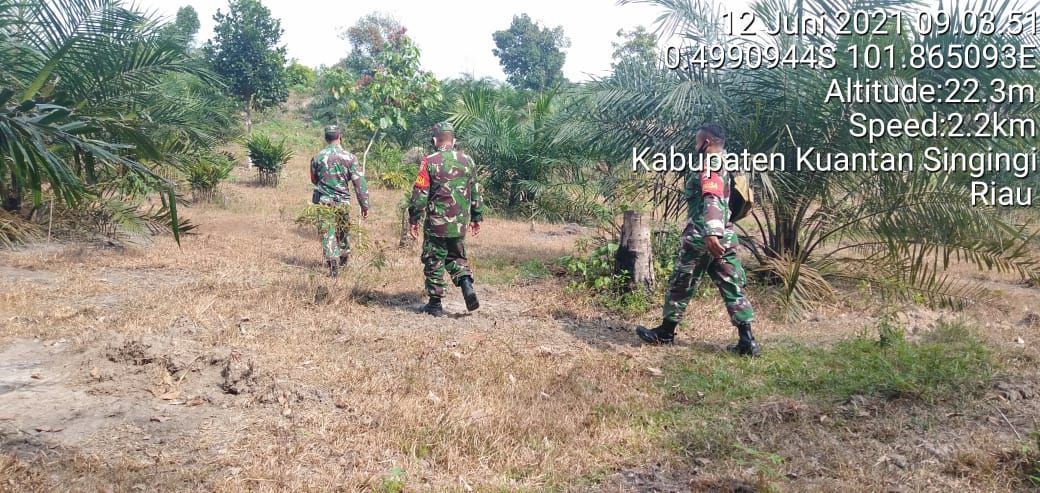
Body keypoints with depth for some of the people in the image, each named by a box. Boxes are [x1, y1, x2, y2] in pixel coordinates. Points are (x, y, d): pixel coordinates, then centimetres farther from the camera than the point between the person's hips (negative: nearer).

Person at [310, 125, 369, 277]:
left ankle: (333, 263, -11)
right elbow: (359, 182, -8)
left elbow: (314, 180, 13)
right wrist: (364, 204, -3)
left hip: (324, 201, -1)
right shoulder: (349, 157, -7)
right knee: (343, 231, 20)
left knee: (328, 233, 0)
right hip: (343, 202, 1)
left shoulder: (317, 157, -2)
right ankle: (344, 258, 37)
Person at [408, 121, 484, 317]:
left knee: (434, 263, 6)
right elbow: (475, 192, 10)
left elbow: (419, 194, -10)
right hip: (460, 224, 4)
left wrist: (413, 219, -1)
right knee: (457, 258, 21)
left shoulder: (430, 161, -9)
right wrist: (476, 218, 20)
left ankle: (435, 304, 11)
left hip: (436, 223, -4)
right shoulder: (467, 161, 5)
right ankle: (466, 284, -3)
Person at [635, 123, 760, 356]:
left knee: (681, 285, 6)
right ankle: (747, 340, 1)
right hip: (726, 237, 8)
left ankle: (665, 333, 17)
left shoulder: (709, 166, -11)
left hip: (702, 238, -8)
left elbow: (712, 200, -27)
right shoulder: (725, 166, 18)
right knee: (733, 287, 5)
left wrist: (710, 233, -38)